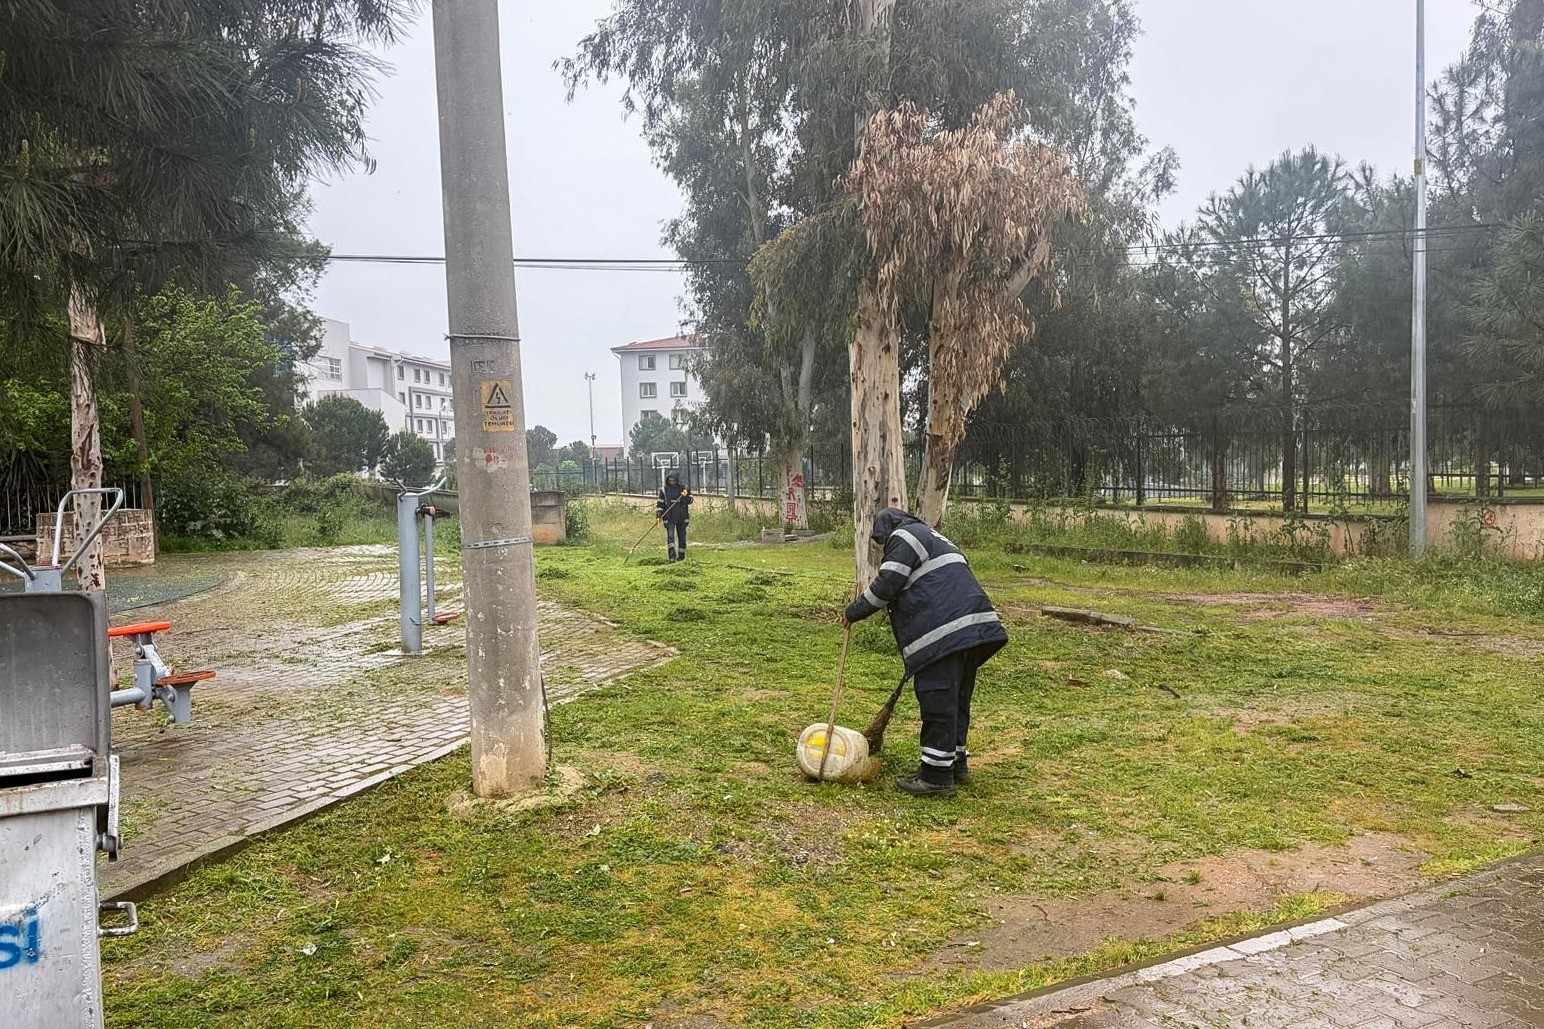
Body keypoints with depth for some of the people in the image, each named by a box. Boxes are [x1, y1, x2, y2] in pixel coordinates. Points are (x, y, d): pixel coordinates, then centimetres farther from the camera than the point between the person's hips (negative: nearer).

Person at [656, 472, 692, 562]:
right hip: (669, 518, -1)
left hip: (682, 517, 1)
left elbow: (690, 501, 2)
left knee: (682, 537, 9)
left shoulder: (683, 488, 4)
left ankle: (681, 556, 22)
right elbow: (660, 503, 6)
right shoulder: (664, 490, 4)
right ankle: (672, 557, -20)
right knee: (670, 536, -15)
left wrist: (686, 496, -19)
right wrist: (658, 515, -4)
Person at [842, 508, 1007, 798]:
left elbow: (885, 587, -9)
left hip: (945, 634, -10)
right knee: (957, 700, 18)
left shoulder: (902, 538, 1)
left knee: (937, 701, -5)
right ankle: (957, 763, 27)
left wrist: (853, 612, 5)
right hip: (974, 629, 10)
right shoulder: (931, 537, 31)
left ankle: (937, 776, -2)